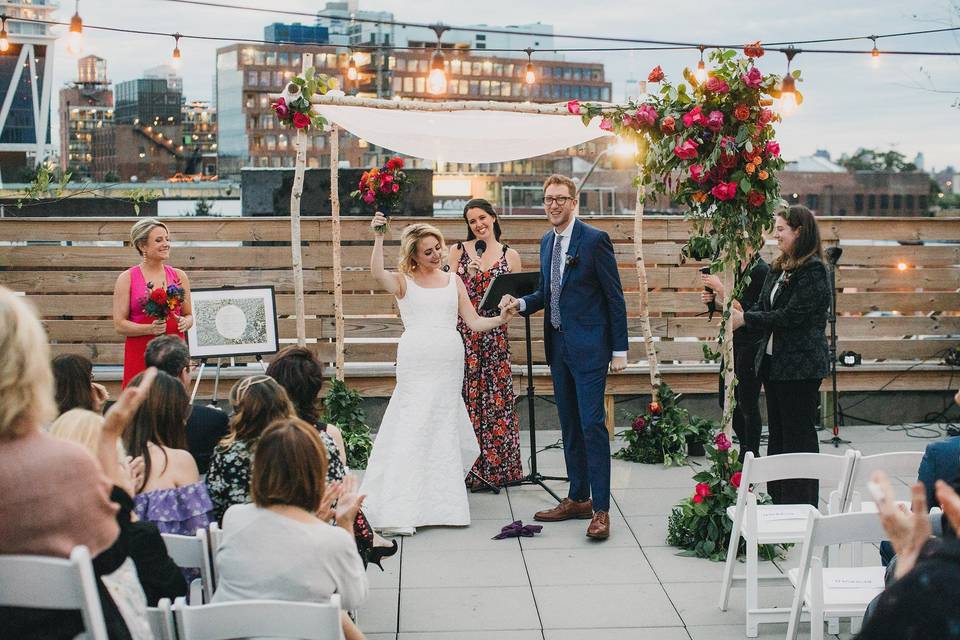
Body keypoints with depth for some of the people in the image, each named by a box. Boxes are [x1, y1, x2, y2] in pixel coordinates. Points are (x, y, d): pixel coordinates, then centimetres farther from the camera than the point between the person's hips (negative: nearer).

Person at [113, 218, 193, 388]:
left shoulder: (179, 276, 10)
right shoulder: (127, 278, 1)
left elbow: (189, 315, 18)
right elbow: (120, 325, -2)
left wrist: (184, 323, -5)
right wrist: (150, 328, -17)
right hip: (140, 354, -3)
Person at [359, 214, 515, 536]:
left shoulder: (453, 281, 15)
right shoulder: (403, 282, 5)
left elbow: (474, 322, 12)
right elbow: (377, 273, -17)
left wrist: (500, 319, -5)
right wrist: (378, 237, -26)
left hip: (450, 363, 4)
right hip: (416, 362, -4)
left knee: (445, 431, 7)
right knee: (413, 430, -8)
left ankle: (440, 503, 20)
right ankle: (400, 511, -6)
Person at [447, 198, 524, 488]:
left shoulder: (510, 255, 9)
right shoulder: (459, 251, 7)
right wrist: (469, 276, -12)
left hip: (495, 334, 1)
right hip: (464, 331, -1)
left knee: (498, 396, 1)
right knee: (467, 395, -2)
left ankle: (498, 466, 12)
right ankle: (468, 467, 5)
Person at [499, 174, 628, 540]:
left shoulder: (595, 240, -9)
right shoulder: (546, 242, 12)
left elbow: (614, 297, -8)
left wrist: (619, 349, -10)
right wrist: (521, 303, -1)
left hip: (589, 346, -7)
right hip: (558, 346, 8)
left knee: (592, 424, -10)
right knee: (569, 425, 13)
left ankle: (601, 509, -5)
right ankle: (577, 499, 22)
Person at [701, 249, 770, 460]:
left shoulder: (760, 270, -16)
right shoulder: (739, 268, 10)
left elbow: (744, 310, -22)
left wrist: (719, 288, -21)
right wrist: (714, 298, 2)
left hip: (751, 345, -9)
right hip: (734, 342, 9)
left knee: (747, 404, -1)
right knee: (727, 400, 14)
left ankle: (752, 456, 11)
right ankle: (745, 448, 27)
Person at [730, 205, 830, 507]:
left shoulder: (813, 270, -14)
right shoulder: (779, 268, 13)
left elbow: (791, 316, -20)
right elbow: (762, 307, 11)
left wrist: (745, 319, -16)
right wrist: (736, 315, -9)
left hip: (801, 366, -9)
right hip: (773, 362, 9)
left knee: (798, 435, -1)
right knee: (777, 434, 14)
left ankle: (802, 506, 8)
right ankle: (778, 501, 23)